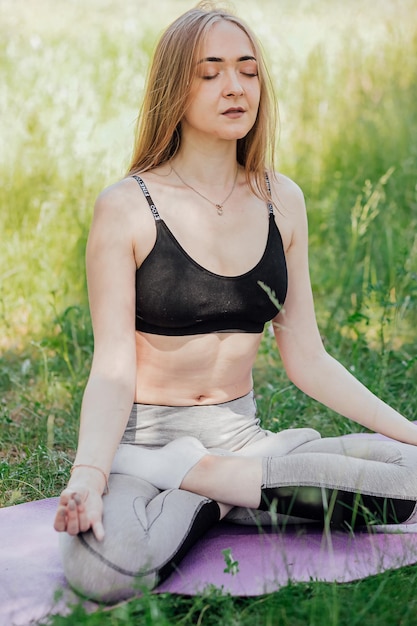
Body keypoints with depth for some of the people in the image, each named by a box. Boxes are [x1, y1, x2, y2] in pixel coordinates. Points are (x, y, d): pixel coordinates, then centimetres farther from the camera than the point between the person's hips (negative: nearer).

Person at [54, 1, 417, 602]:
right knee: (104, 567, -36)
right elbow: (113, 370, -11)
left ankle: (201, 476, -7)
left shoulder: (281, 202, 5)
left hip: (243, 435, 4)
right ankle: (226, 494, -8)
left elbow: (307, 360, 7)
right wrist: (88, 474, -29)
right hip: (144, 441, -3)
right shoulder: (126, 208, -8)